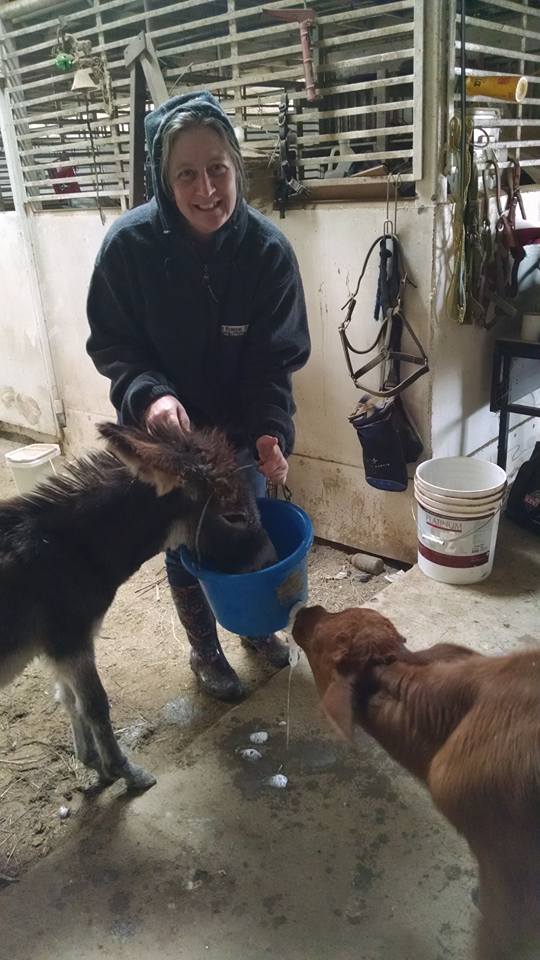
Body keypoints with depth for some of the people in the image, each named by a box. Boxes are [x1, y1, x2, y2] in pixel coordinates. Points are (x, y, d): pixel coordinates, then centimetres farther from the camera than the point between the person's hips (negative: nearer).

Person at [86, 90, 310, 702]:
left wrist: (271, 430, -29)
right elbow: (112, 343, -12)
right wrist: (148, 396, -31)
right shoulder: (130, 243, -21)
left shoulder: (267, 248, -18)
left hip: (241, 427, 2)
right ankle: (204, 650, 40)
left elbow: (277, 358, -14)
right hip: (165, 429, -1)